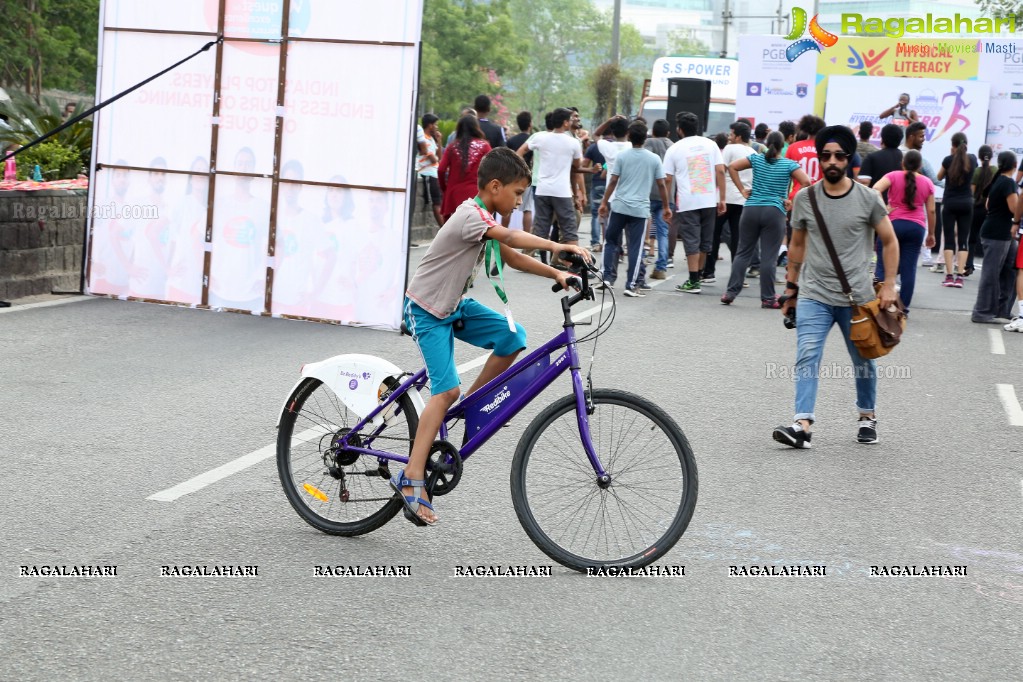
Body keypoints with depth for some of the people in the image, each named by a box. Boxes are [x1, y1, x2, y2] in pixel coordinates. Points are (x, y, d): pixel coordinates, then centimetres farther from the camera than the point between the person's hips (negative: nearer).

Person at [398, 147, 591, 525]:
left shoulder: (485, 217, 6)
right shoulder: (470, 215, -23)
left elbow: (511, 257, 5)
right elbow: (510, 238, -39)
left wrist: (556, 273, -7)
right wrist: (556, 246, -48)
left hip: (454, 305, 9)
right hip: (427, 310, -9)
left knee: (512, 336, -11)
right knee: (447, 389, -17)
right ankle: (412, 478, -14)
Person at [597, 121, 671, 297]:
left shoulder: (622, 156, -1)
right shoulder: (654, 159, 1)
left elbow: (613, 181, -3)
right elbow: (661, 185, 3)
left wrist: (604, 202, 5)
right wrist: (666, 207, 12)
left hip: (619, 206, 0)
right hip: (640, 209, 0)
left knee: (612, 242, 15)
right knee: (635, 247, 2)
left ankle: (608, 277, 10)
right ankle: (632, 284, 0)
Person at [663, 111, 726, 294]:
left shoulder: (674, 149, 0)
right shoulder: (710, 144, 7)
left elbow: (667, 178, -3)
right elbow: (720, 171, 1)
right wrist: (722, 199, 4)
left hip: (687, 202, -3)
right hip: (709, 201, 3)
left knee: (691, 242, -1)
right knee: (705, 241, 15)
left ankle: (693, 282, -4)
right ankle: (698, 276, 25)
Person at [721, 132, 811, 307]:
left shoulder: (756, 159, 5)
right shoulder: (789, 164, -1)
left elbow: (732, 167, 1)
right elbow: (806, 182, -10)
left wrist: (742, 190, 4)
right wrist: (792, 202, -2)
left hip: (751, 209, 2)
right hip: (775, 212, -2)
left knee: (743, 252, 10)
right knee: (769, 256, 0)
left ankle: (731, 292, 8)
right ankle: (767, 298, 4)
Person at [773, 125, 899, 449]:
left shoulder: (867, 198, -3)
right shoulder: (805, 198, 2)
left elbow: (890, 241, 5)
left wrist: (889, 285, -3)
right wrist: (792, 288, 15)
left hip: (857, 298, 0)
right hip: (813, 297, 0)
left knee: (863, 361, 14)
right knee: (807, 357, -15)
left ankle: (867, 415, 35)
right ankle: (802, 424, -23)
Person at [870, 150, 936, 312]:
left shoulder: (894, 176, 2)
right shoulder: (927, 183, 9)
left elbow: (875, 189, -15)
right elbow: (931, 211, 10)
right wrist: (931, 234, 18)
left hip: (893, 223, -2)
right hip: (917, 227, 2)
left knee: (883, 265, 2)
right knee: (909, 267, 3)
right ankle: (904, 307, 2)